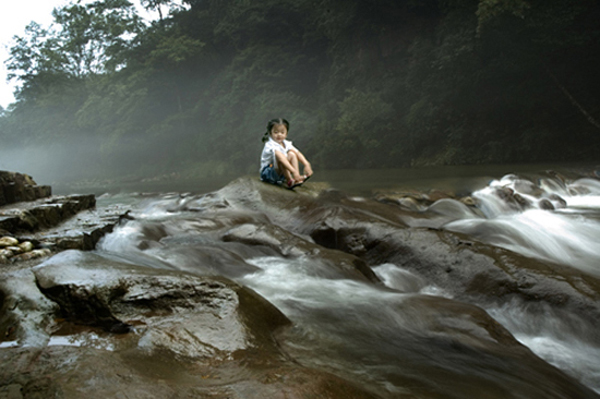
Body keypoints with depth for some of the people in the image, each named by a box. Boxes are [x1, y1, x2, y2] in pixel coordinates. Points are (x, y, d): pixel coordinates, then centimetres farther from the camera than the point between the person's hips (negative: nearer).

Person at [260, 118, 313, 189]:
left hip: (281, 173, 7)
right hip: (267, 173, -7)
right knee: (279, 157, -31)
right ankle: (289, 181, -31)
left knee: (292, 154, -10)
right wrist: (293, 171, -47)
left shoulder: (286, 144, 3)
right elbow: (281, 158, -36)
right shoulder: (270, 146, -22)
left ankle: (297, 179, -21)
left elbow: (298, 153, -7)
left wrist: (307, 165, -25)